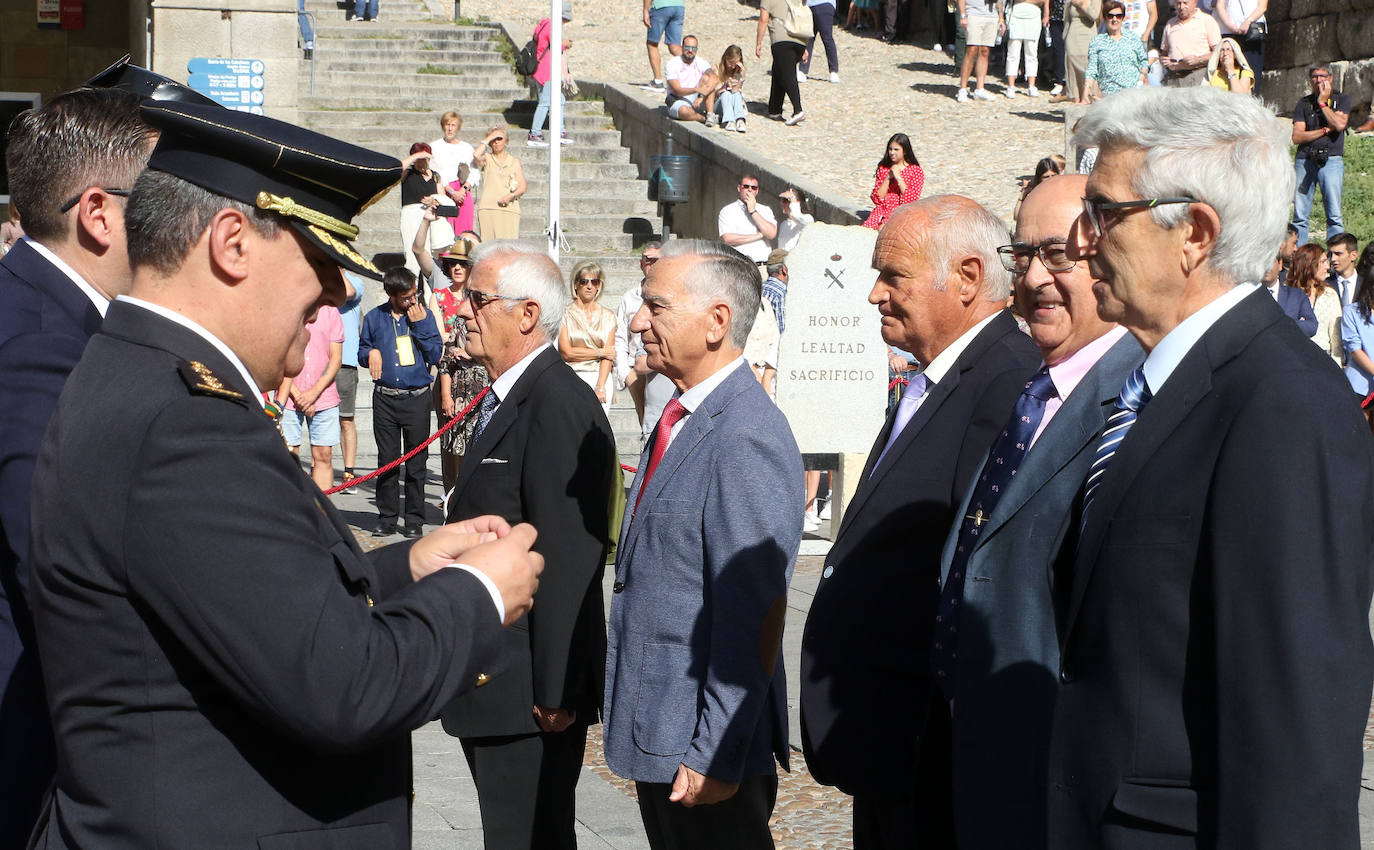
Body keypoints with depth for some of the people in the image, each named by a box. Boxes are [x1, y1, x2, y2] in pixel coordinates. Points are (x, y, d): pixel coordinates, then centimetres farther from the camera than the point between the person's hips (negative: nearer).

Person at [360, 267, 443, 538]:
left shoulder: (424, 316, 4)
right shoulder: (374, 318, 7)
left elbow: (436, 355, -1)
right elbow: (362, 350, 17)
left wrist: (420, 325, -9)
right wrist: (371, 353, -5)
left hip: (417, 397, -1)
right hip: (384, 400, 1)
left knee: (416, 462, 1)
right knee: (387, 461, 5)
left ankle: (415, 520, 8)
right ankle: (387, 518, 13)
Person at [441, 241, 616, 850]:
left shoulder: (559, 406, -19)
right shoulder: (503, 400, 14)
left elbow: (568, 563, -22)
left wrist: (555, 692, -22)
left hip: (528, 689, -10)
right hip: (488, 685, 10)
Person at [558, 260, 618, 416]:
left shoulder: (608, 316, 11)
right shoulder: (565, 313, 3)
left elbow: (608, 357, 3)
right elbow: (566, 353, -4)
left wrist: (600, 387, -9)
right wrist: (600, 352, 0)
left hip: (601, 378, 2)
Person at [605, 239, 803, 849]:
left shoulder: (747, 439, -21)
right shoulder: (678, 419, 10)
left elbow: (757, 615, -23)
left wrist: (715, 754, -22)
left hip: (706, 742, -9)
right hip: (655, 733, 9)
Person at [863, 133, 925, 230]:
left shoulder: (916, 171, 4)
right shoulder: (883, 169, 14)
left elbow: (912, 201, -8)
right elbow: (877, 199, 6)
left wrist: (898, 178, -9)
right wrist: (888, 178, -4)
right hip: (882, 211, 3)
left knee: (882, 229, -33)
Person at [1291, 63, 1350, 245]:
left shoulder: (1341, 98, 9)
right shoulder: (1304, 103, 13)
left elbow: (1340, 124, -9)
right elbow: (1297, 137, 2)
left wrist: (1322, 102, -2)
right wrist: (1325, 130, -4)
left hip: (1331, 160, -2)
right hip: (1304, 160, 2)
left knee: (1334, 215, -8)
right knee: (1299, 216, -1)